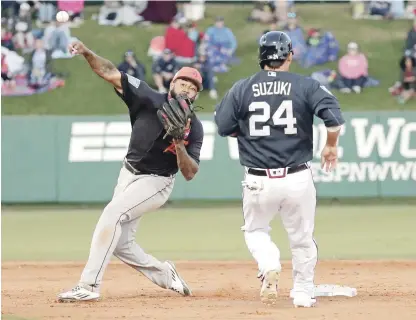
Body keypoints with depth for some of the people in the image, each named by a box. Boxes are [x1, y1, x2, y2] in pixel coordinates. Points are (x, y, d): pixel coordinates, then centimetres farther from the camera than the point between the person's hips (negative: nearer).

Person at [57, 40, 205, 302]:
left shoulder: (194, 128, -13)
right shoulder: (149, 99, -8)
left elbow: (190, 173, -15)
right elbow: (111, 74, -14)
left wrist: (179, 145, -31)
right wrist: (87, 53, -29)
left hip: (156, 183, -5)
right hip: (129, 175, 5)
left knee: (112, 215, -25)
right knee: (120, 244, 7)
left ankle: (89, 285, -26)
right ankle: (165, 275, 30)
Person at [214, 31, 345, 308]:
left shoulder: (242, 89, 0)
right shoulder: (305, 86, -4)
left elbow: (224, 127, 3)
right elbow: (334, 116, -14)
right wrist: (331, 146, 3)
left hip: (259, 181, 0)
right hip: (298, 179, 0)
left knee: (255, 230, 22)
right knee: (302, 238, 18)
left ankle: (269, 267, -5)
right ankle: (303, 292, 23)